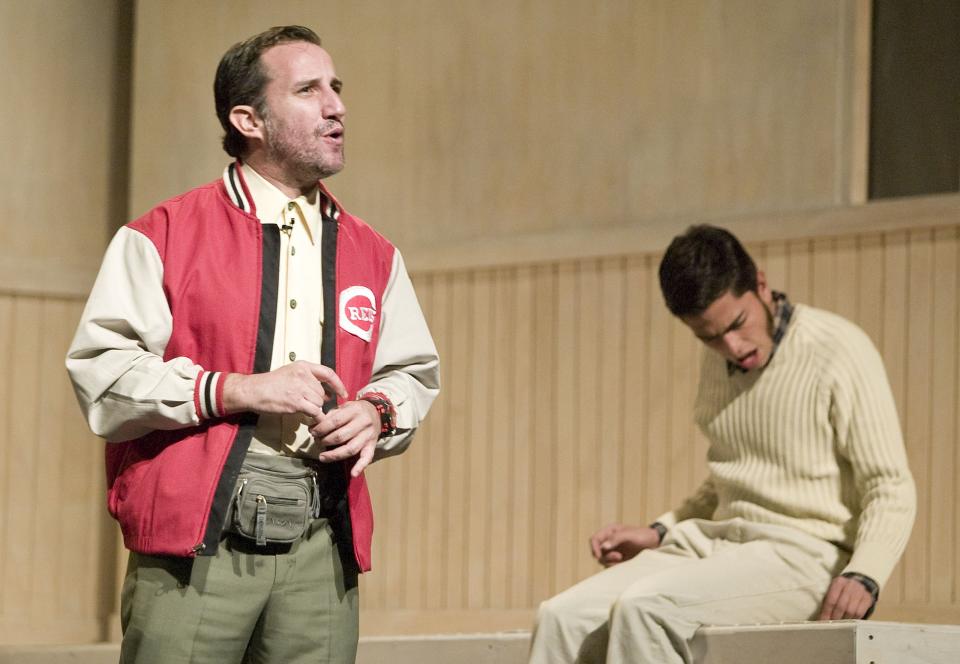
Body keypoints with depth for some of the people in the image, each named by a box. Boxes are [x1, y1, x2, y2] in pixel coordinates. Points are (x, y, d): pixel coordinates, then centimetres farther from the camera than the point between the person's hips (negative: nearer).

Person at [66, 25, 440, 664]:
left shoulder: (372, 254, 17)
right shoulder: (164, 236, 2)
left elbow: (413, 372, 23)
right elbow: (101, 372, -6)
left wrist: (377, 411, 0)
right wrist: (237, 390, -13)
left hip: (322, 549, 4)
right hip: (195, 542, -4)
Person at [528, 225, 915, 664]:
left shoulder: (839, 352, -7)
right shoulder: (717, 364, 16)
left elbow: (891, 490, -9)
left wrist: (864, 576, -26)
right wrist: (659, 532, 13)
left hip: (801, 554, -7)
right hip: (719, 543, 7)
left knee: (643, 608, -31)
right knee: (563, 617, -16)